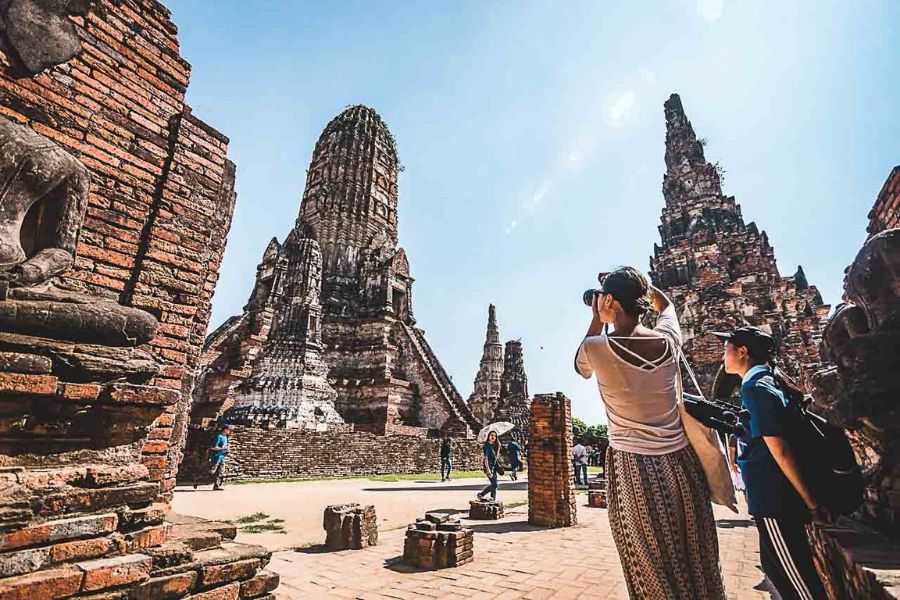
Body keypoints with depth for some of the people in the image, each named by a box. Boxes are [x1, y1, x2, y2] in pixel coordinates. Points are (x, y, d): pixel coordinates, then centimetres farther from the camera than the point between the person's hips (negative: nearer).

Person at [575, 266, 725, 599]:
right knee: (698, 565, 19)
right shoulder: (668, 339, -3)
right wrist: (637, 284, 22)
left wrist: (596, 318, 11)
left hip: (634, 468, -4)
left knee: (652, 572, 11)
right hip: (680, 463, 4)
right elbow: (665, 302, 21)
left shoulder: (596, 348, -15)